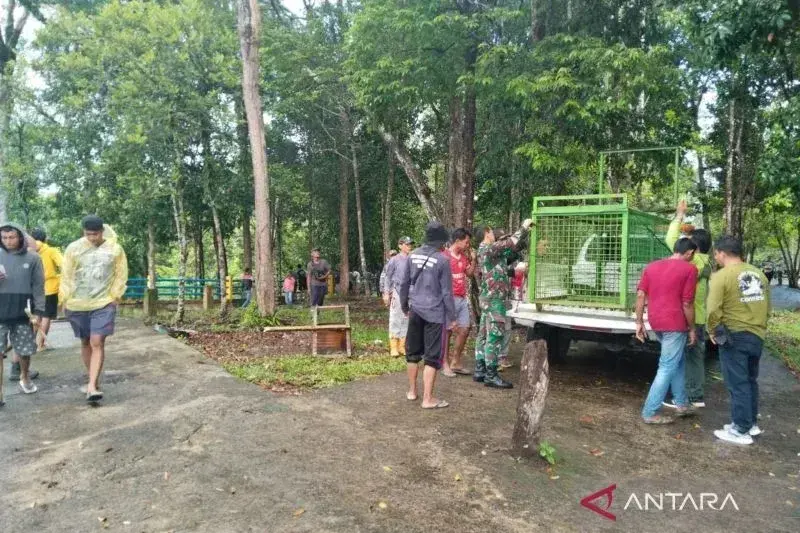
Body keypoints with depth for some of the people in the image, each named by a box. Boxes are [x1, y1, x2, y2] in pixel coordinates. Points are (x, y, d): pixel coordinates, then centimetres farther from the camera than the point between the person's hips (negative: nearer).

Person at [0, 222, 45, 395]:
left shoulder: (33, 258, -2)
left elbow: (38, 287, -1)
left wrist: (38, 311, -6)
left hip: (23, 312, 0)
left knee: (24, 350, 12)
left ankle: (25, 378, 35)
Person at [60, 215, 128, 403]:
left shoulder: (115, 249, -4)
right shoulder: (73, 248, -2)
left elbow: (121, 275, 3)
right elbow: (66, 276, 3)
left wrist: (115, 296, -3)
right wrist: (66, 300, 2)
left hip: (104, 304, -2)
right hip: (78, 304, 2)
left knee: (97, 343, -11)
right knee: (85, 343, 13)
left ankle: (92, 386, -11)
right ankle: (93, 379, 28)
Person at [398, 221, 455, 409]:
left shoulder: (412, 255, 2)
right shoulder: (442, 260, -12)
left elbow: (403, 283, 6)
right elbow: (447, 292, -9)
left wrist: (405, 306, 19)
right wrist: (452, 317, 0)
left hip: (415, 311, 5)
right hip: (435, 313, -5)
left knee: (413, 352, 16)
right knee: (432, 356, 2)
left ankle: (412, 391, 29)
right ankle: (428, 399, 6)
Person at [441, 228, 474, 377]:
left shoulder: (464, 256, 11)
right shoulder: (445, 256, -11)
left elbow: (469, 274, 17)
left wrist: (472, 259, 6)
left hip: (463, 298, 8)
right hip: (450, 298, -8)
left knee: (465, 329, 9)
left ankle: (455, 362, 21)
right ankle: (445, 364, 11)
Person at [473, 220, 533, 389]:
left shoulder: (486, 250, 18)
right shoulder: (489, 248, -13)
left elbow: (510, 251, 19)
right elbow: (510, 243, -21)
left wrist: (524, 233, 12)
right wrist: (524, 228, -7)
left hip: (489, 298, 11)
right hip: (494, 298, -11)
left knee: (484, 334, 11)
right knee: (495, 336, -8)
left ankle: (480, 371, 16)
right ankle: (491, 375, -5)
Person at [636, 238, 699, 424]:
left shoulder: (651, 266, 12)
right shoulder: (689, 269, -6)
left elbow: (640, 295, 6)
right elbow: (687, 303, -9)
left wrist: (639, 322, 8)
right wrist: (692, 329, 1)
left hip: (656, 322, 7)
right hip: (674, 323, -7)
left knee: (678, 361, 23)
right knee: (667, 368, -1)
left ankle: (681, 403, 29)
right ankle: (650, 412, 1)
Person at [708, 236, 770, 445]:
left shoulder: (721, 276, -14)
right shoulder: (759, 274, 8)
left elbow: (714, 310, -19)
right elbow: (767, 306, 13)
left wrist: (713, 332, -3)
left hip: (734, 336, -7)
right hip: (757, 336, 7)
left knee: (737, 384, 0)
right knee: (750, 380, 19)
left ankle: (741, 430, 7)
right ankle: (751, 423, 29)